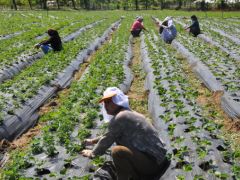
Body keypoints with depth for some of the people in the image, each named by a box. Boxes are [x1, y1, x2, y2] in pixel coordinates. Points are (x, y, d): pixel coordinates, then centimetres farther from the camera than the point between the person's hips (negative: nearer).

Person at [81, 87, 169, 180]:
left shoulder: (120, 118, -16)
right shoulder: (129, 114, 15)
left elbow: (107, 140, -7)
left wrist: (93, 153, 10)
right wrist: (93, 141, 37)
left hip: (152, 161, -11)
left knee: (117, 151, -26)